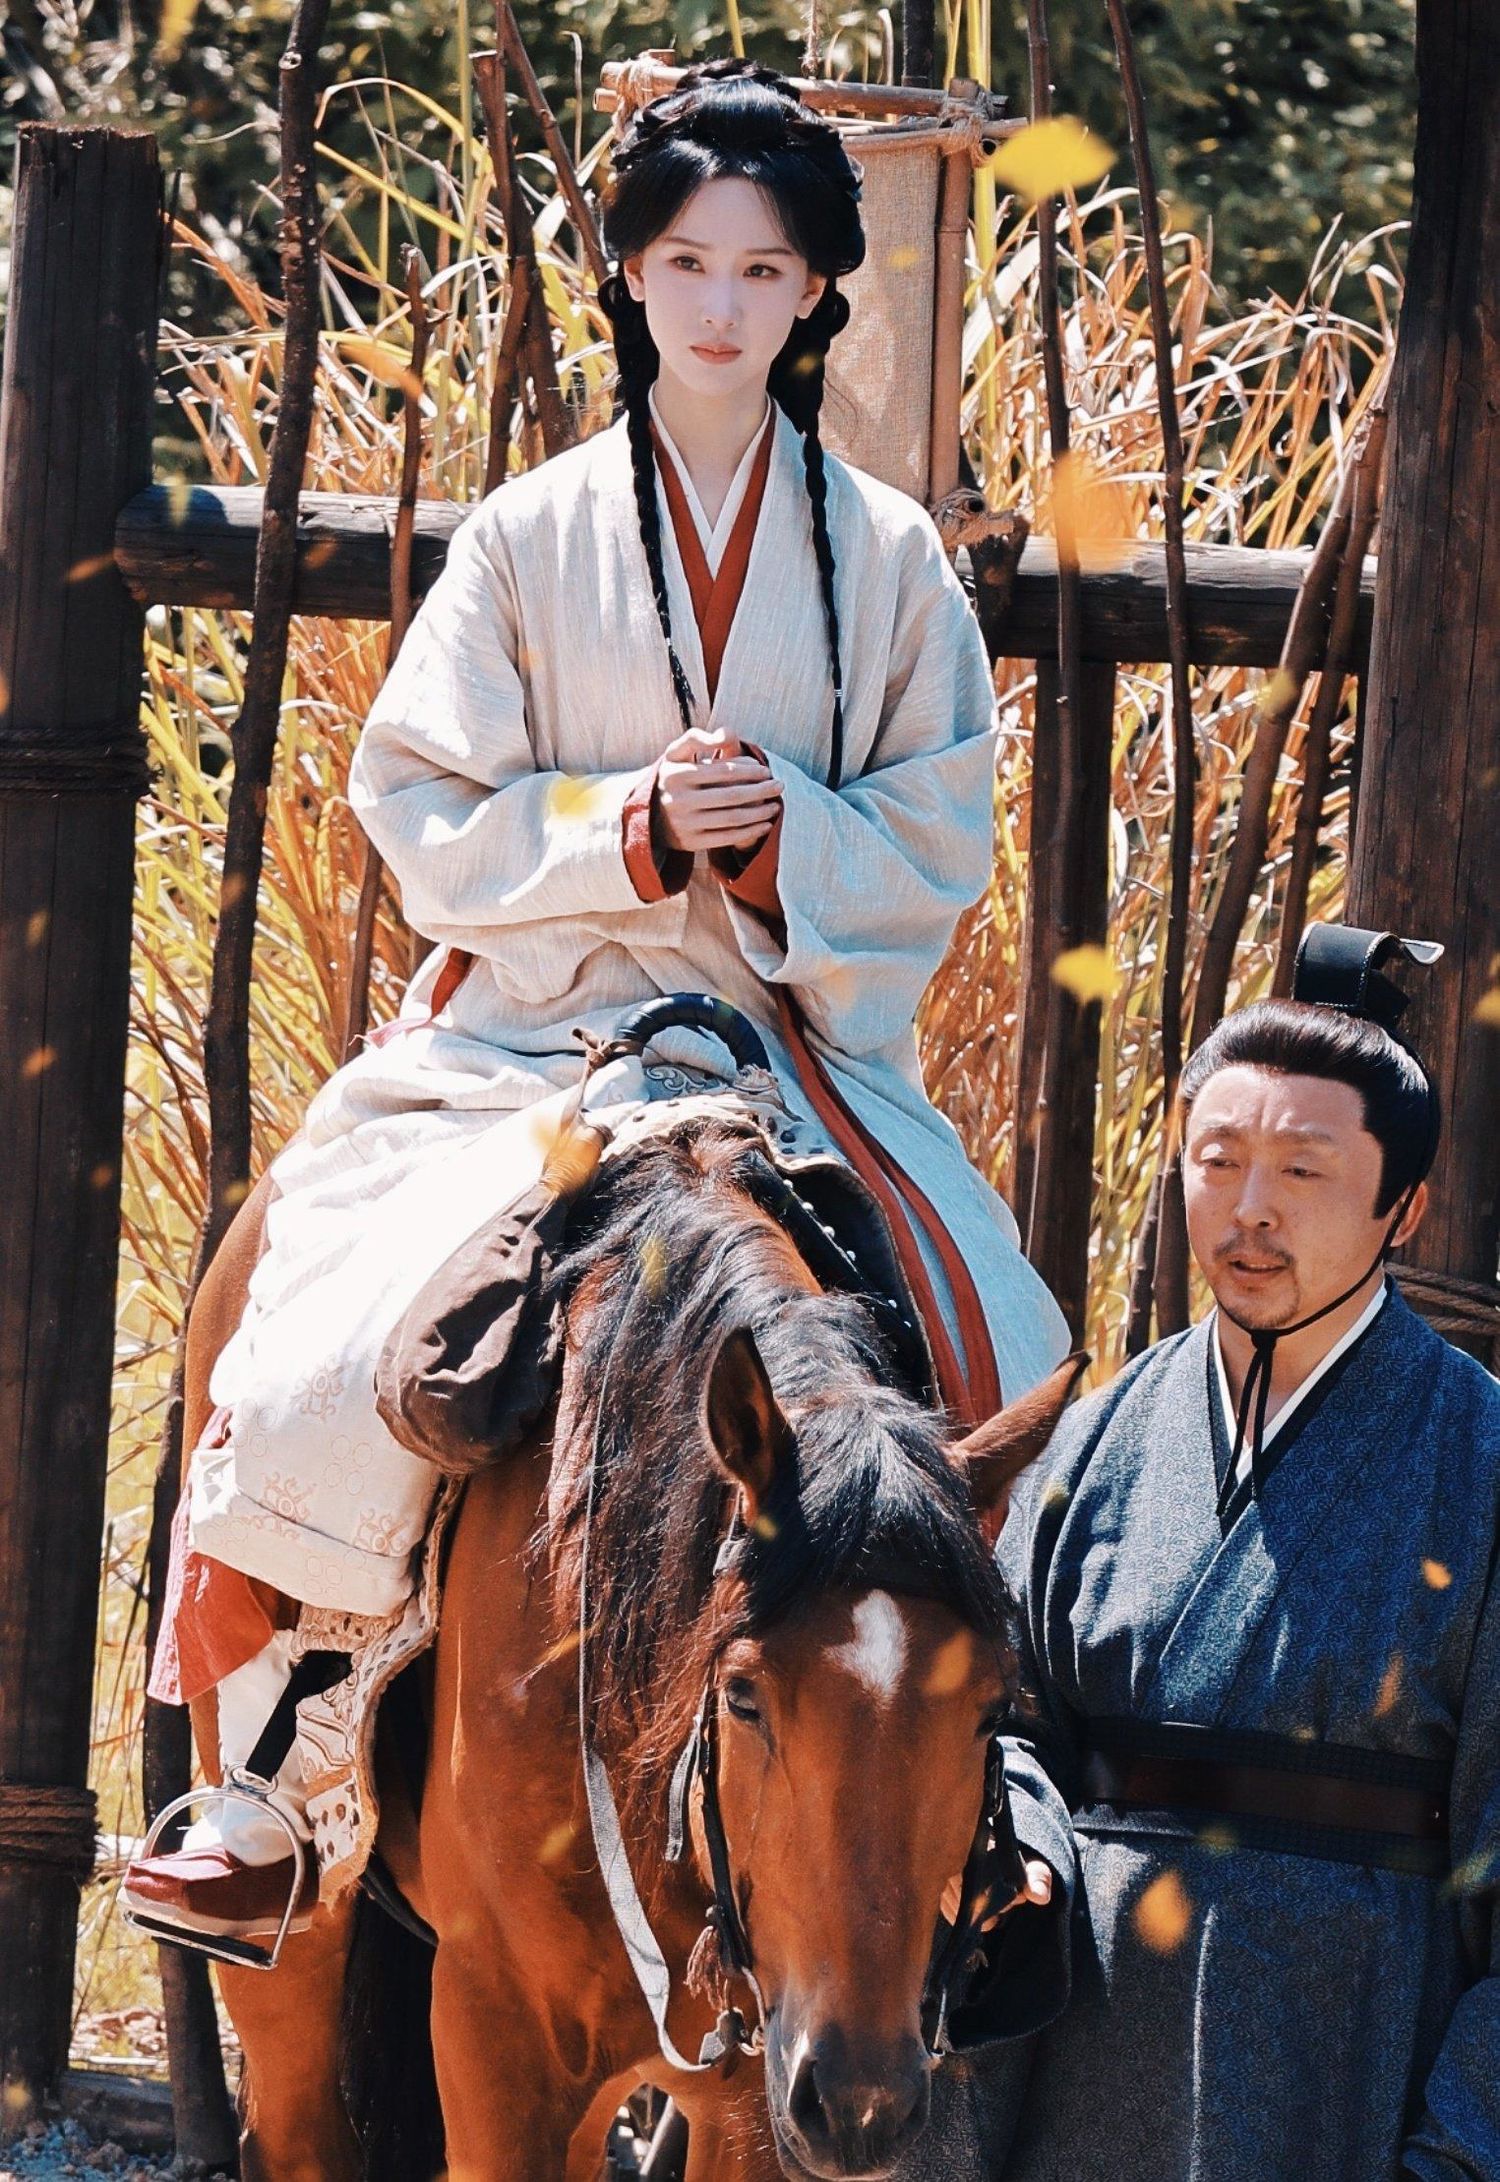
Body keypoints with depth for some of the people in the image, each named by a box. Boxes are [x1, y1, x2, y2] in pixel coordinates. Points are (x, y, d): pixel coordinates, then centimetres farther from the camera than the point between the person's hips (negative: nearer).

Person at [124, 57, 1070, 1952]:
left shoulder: (887, 554, 7)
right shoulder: (532, 538, 4)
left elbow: (942, 837, 6)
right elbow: (421, 812, 1)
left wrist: (790, 837, -13)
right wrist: (630, 825, -15)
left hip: (795, 1048, 1)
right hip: (532, 1037, -1)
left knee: (992, 1360, -20)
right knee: (328, 1346, -23)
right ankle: (253, 1781, -9)